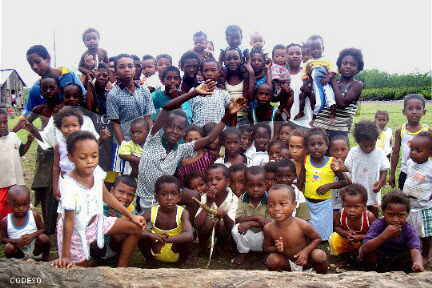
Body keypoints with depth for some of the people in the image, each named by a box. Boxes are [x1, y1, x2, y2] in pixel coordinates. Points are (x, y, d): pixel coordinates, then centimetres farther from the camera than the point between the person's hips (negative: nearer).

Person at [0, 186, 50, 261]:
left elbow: (42, 229, -1)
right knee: (8, 247, -30)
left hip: (35, 249, 0)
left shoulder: (34, 215, -9)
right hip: (19, 252, 0)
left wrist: (33, 235, -22)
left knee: (44, 237, -27)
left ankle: (46, 257, 1)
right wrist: (17, 241, -22)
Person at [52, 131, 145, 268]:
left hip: (96, 220, 6)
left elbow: (106, 196, 1)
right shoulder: (69, 184, -33)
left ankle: (121, 268, 14)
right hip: (76, 230, -6)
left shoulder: (97, 172, -16)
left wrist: (131, 216, 5)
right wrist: (65, 256, -22)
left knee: (136, 228, 3)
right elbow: (69, 221, -26)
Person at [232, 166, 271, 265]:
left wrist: (250, 223, -27)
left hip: (263, 234, -2)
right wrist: (256, 218, -27)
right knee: (236, 229, -26)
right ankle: (243, 252, 3)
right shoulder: (243, 199, -8)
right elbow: (238, 219, -15)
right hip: (248, 235, 2)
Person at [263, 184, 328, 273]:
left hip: (305, 260, 0)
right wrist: (275, 249, -26)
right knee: (271, 259, -28)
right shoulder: (269, 228, -20)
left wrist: (306, 251, -23)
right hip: (287, 262, 1)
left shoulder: (302, 225, -26)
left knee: (320, 255, -27)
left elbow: (317, 239, -8)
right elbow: (266, 247, -4)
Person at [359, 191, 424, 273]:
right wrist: (384, 235, -44)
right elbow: (365, 249, -33)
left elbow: (415, 250, -34)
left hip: (399, 260, 2)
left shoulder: (409, 229, -18)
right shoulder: (378, 225, -22)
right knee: (364, 252, -29)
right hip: (378, 259, -1)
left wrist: (418, 263, -58)